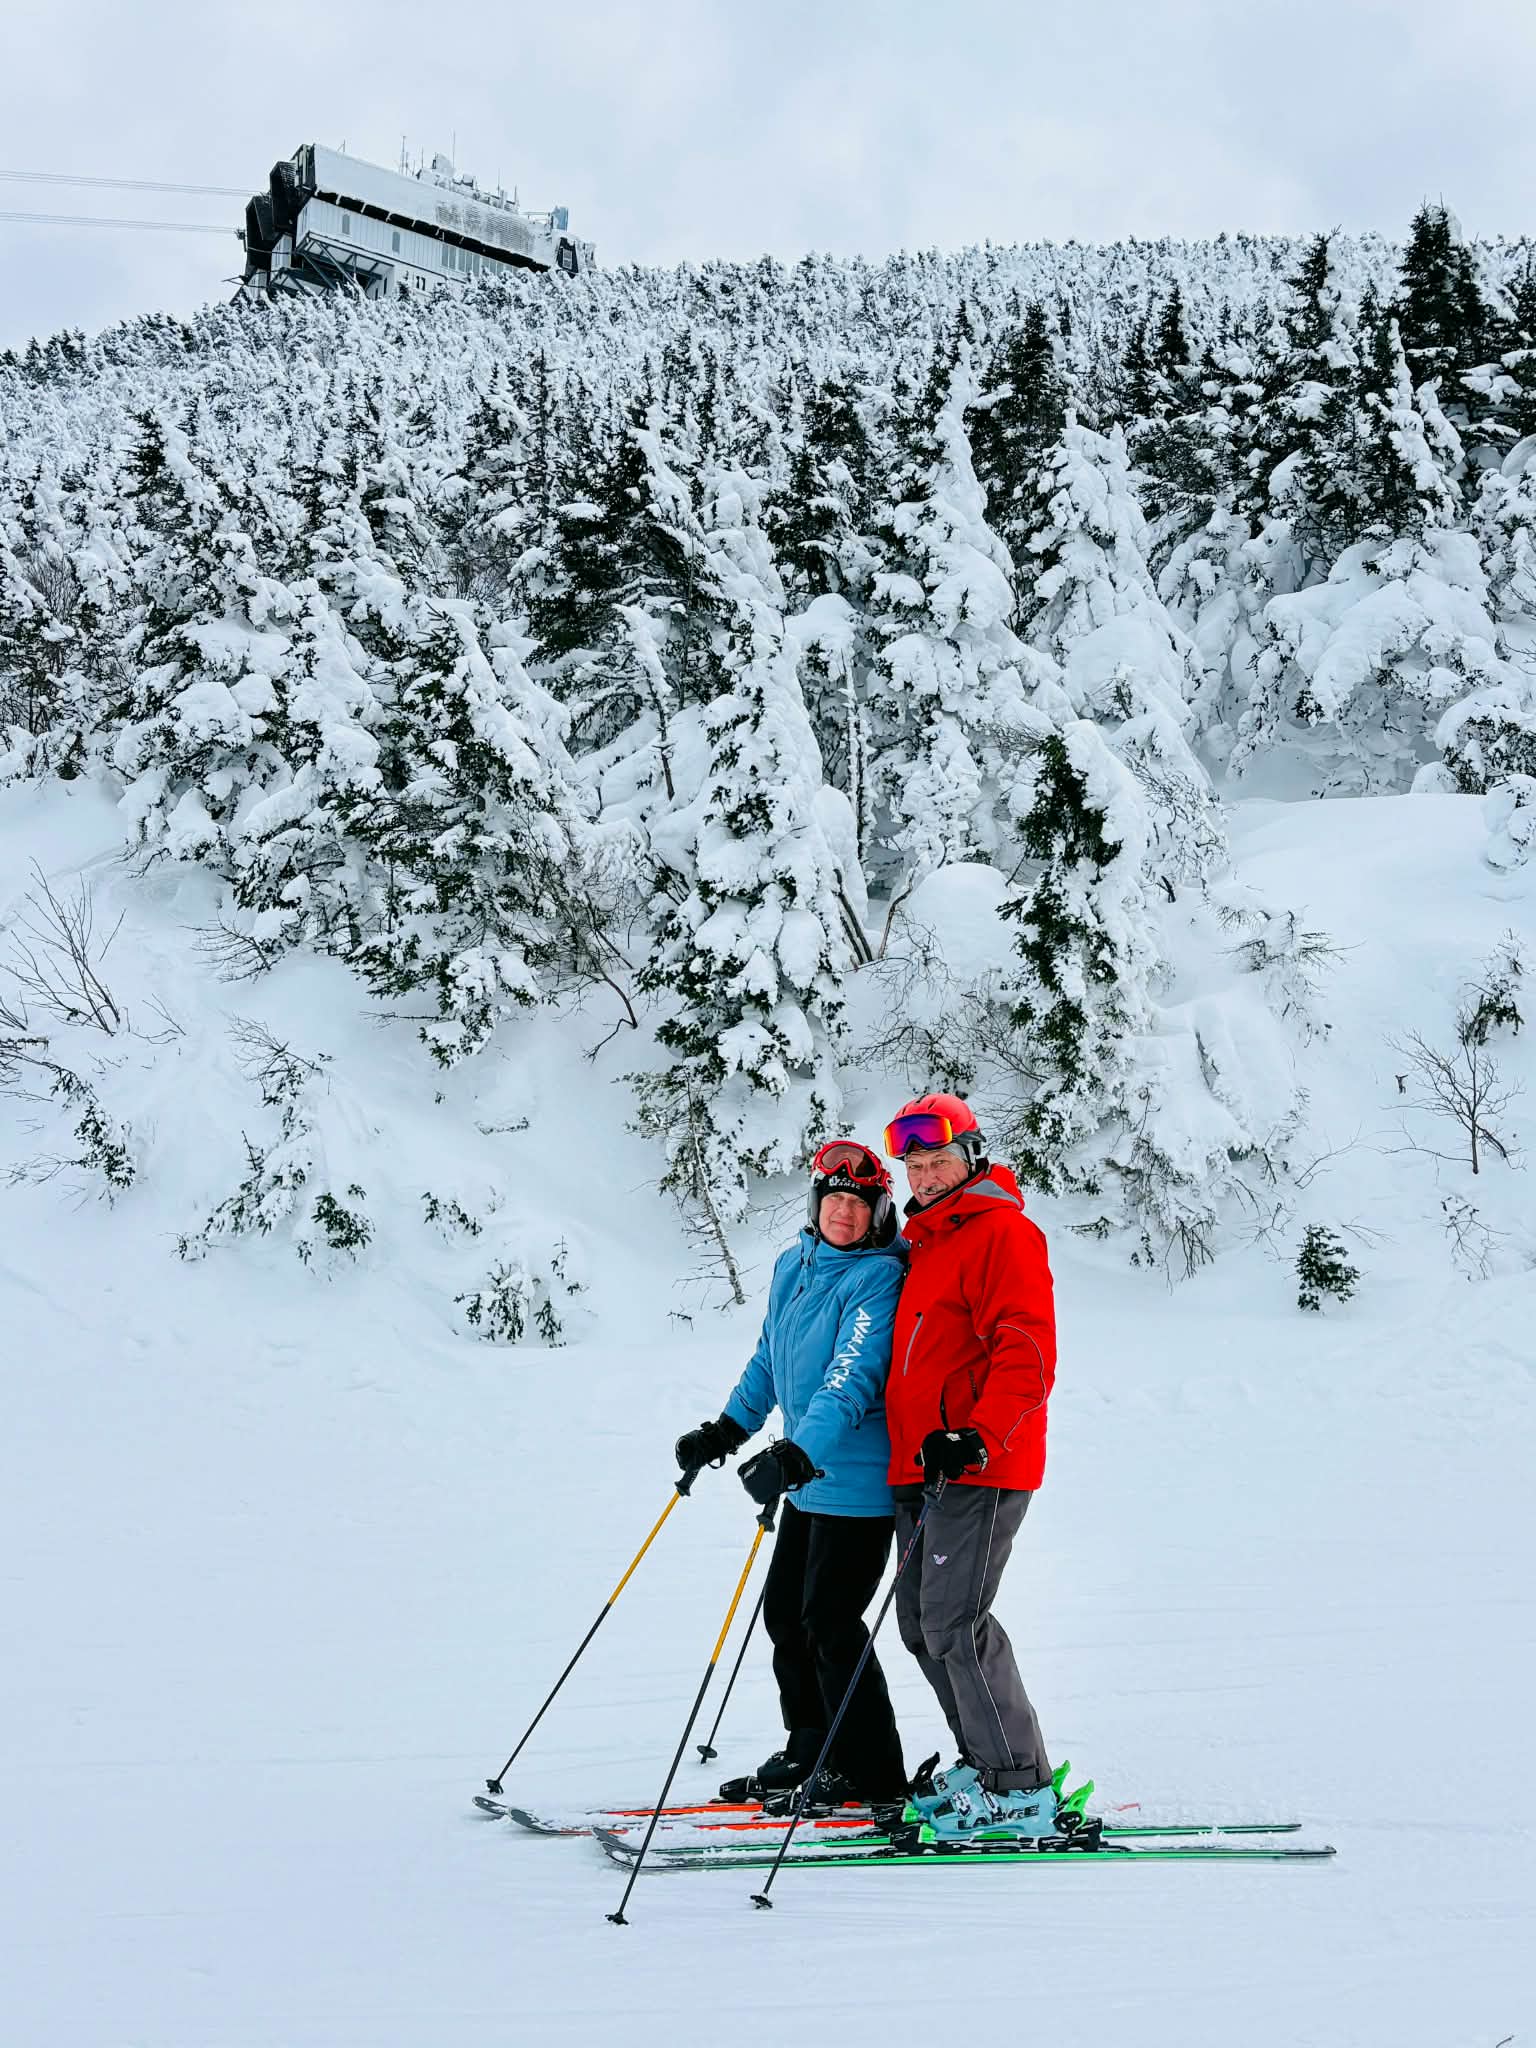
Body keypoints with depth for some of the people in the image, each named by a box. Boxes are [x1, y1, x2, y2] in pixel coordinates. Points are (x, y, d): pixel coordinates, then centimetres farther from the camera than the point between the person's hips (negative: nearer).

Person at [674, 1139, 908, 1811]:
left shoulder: (877, 1277, -17)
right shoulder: (792, 1266, 8)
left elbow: (853, 1378, -28)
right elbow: (769, 1358, 20)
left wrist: (797, 1454, -38)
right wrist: (726, 1429, 17)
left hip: (857, 1481, -8)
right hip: (811, 1475, 9)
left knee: (828, 1624, -6)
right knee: (784, 1611, 14)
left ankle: (873, 1780, 7)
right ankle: (809, 1752, 30)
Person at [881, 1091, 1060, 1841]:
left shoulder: (1002, 1231, -8)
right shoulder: (922, 1240, 20)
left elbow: (1027, 1353, -17)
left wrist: (976, 1437, -26)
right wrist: (912, 1446, 24)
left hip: (979, 1467, -9)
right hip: (921, 1466, 9)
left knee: (953, 1622, -12)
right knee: (922, 1623, 11)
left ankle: (1020, 1788, -2)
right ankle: (984, 1765, 23)